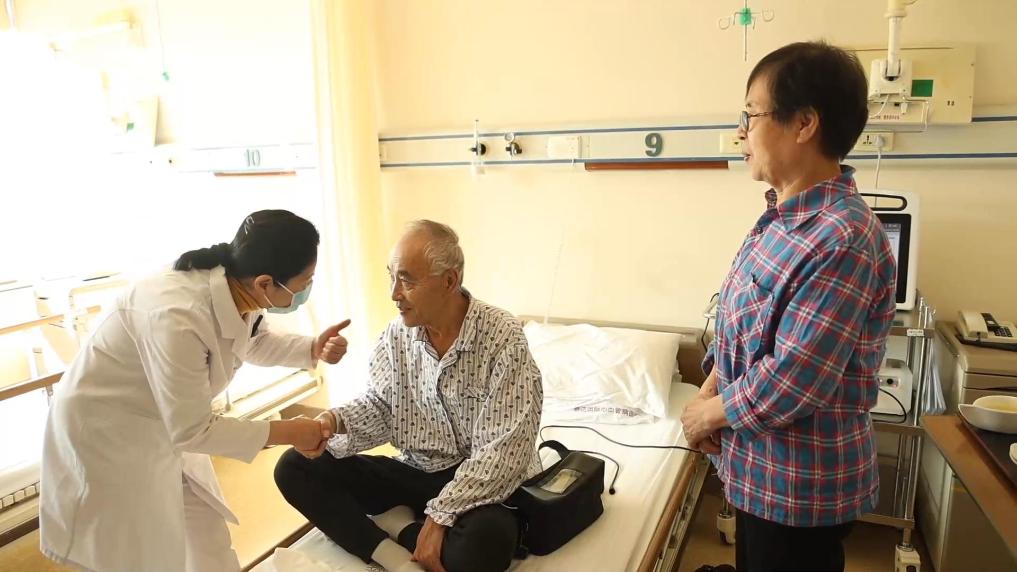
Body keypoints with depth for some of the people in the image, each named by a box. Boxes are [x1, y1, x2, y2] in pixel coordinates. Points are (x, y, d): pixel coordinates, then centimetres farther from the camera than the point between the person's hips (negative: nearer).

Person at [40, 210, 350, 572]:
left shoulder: (237, 290, -16)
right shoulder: (178, 318, -40)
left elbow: (255, 343, 7)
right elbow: (193, 431, -30)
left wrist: (314, 349, -10)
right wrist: (287, 432, -23)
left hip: (167, 424, 7)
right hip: (106, 432, -7)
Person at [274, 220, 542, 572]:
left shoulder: (503, 338, -19)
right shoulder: (398, 334, -1)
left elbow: (502, 453, -21)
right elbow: (378, 407, 5)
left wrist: (440, 515, -24)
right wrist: (333, 422, -17)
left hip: (477, 483, -6)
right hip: (413, 473, 6)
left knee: (487, 539, -39)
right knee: (295, 468, -4)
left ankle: (398, 529, -9)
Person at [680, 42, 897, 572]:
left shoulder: (842, 240, -28)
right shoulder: (783, 216, 3)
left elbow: (790, 382, -29)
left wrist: (708, 414, -14)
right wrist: (708, 391, -3)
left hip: (801, 485, -9)